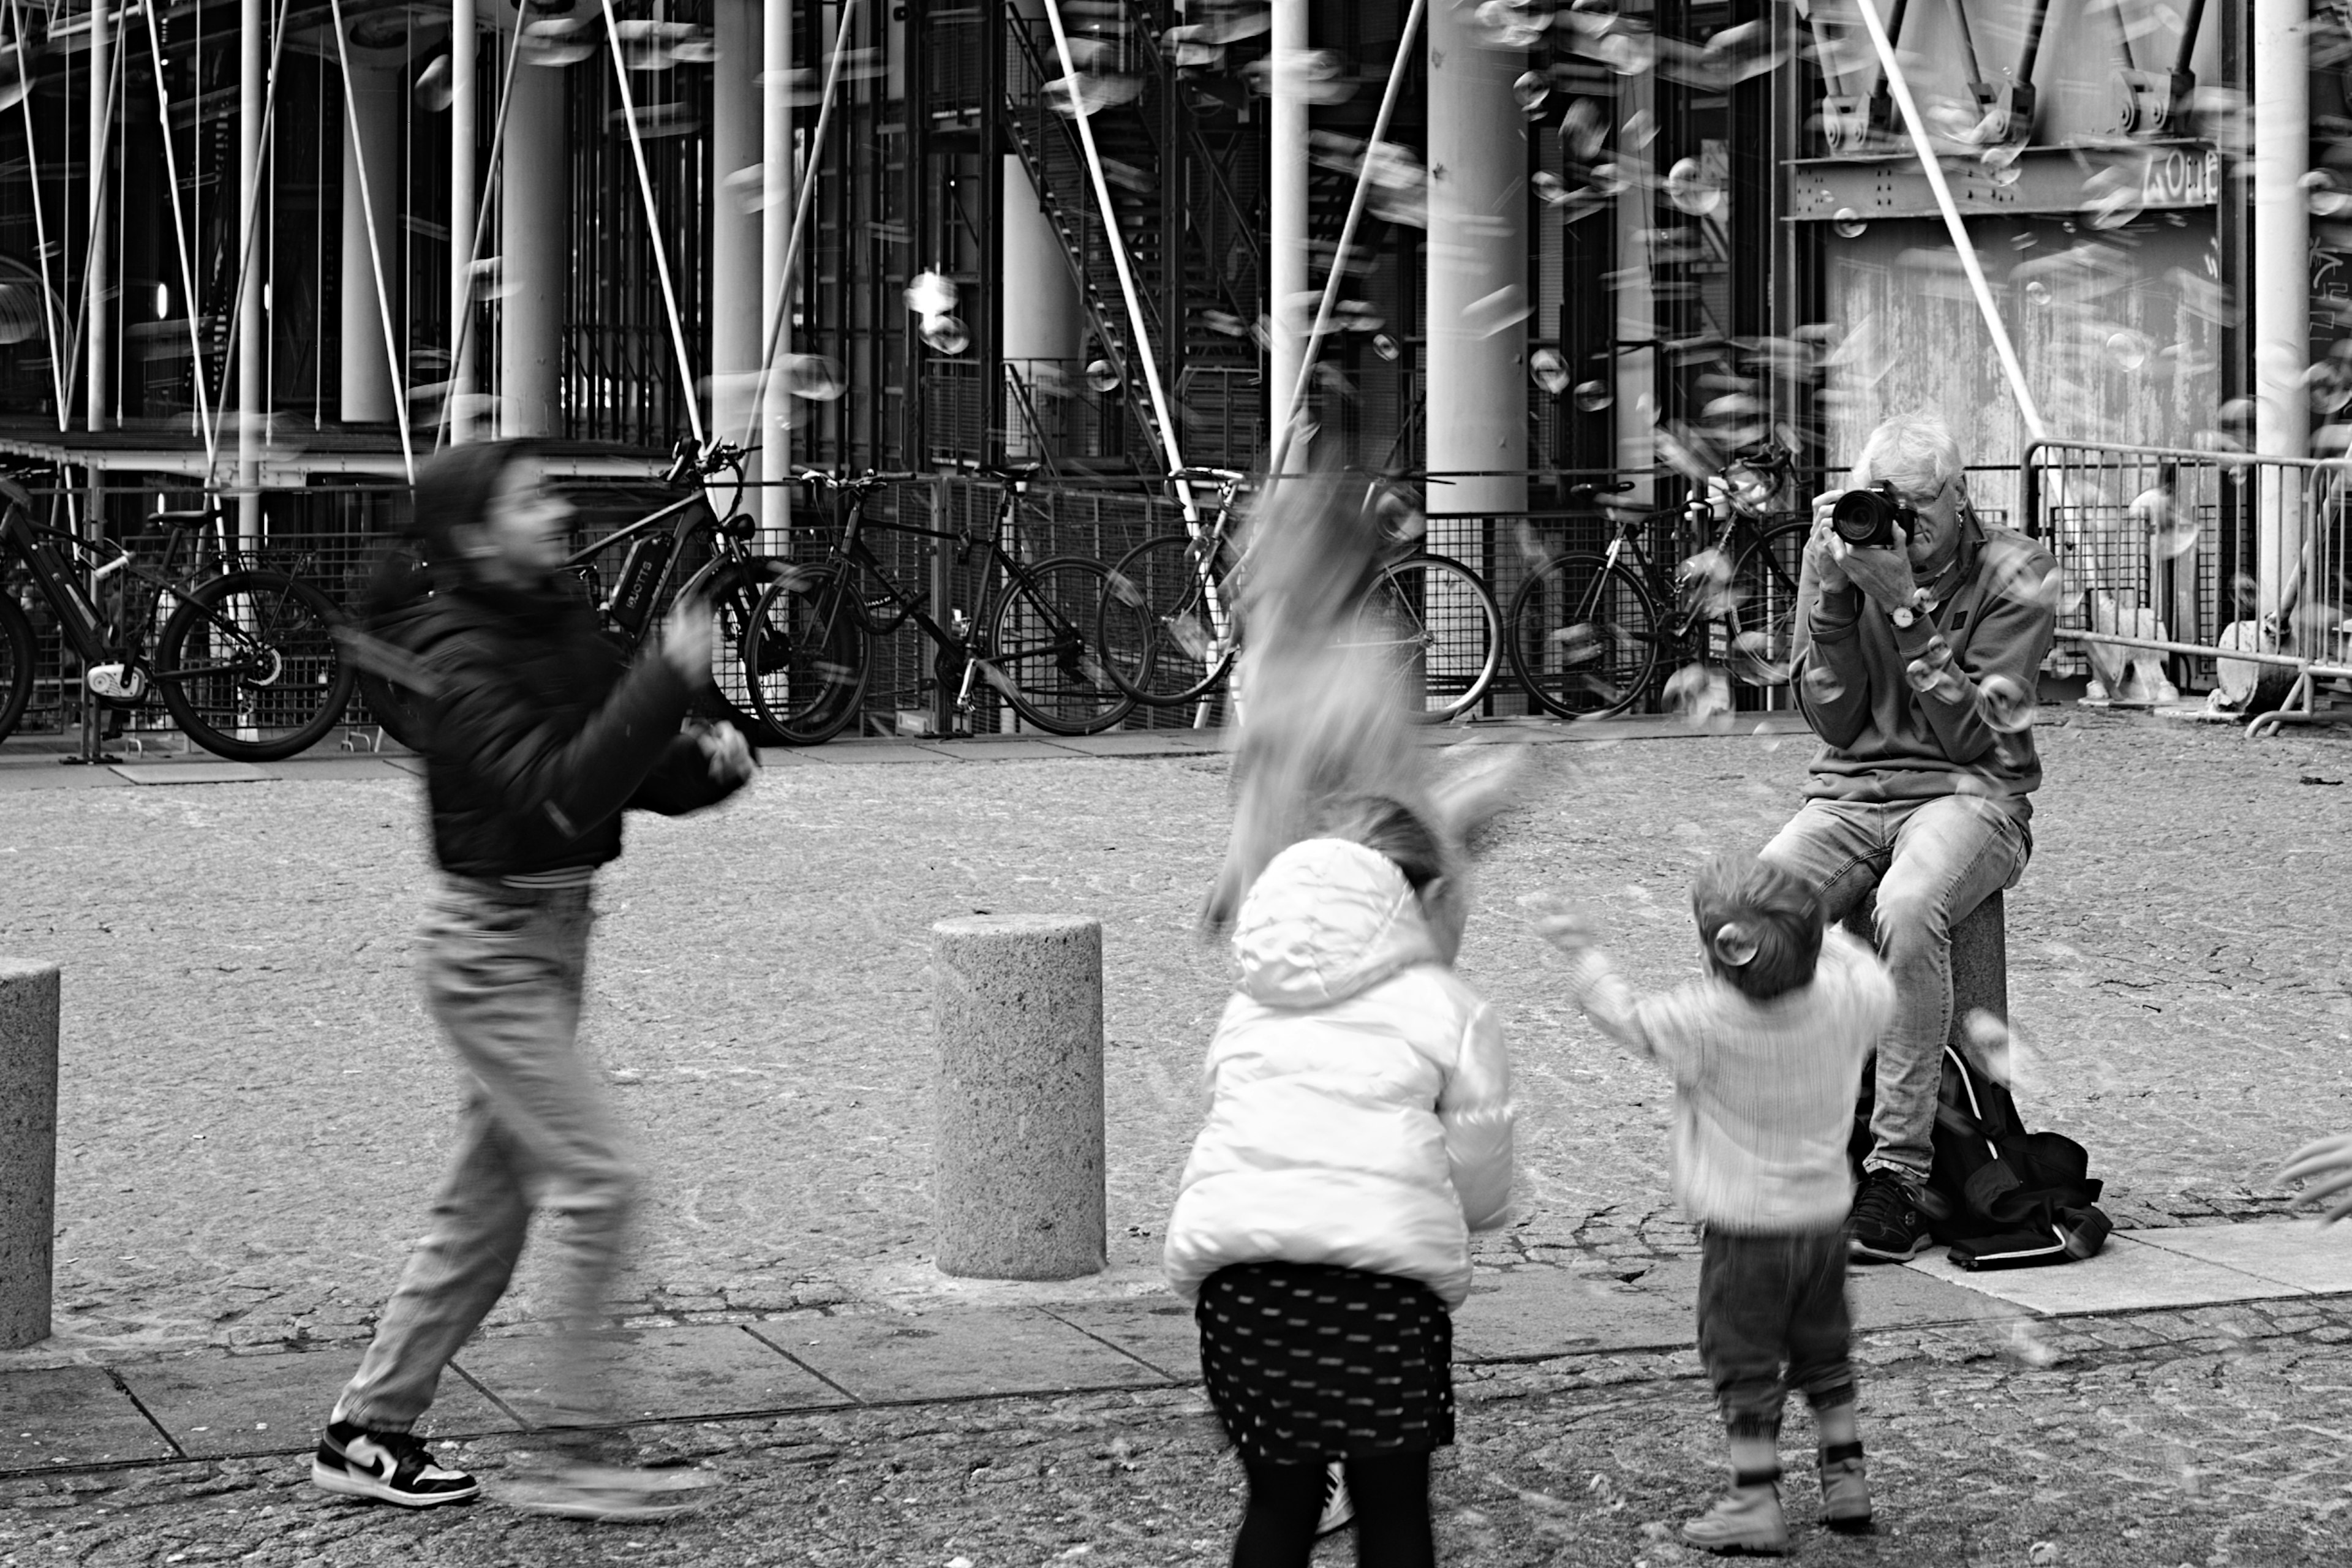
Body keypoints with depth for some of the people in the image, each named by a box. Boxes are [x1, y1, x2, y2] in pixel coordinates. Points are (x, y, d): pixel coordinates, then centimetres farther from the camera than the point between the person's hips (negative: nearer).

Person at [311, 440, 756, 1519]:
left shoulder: (563, 629, 9)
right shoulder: (465, 661, -17)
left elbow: (631, 768, 14)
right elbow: (559, 793, -30)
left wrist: (709, 762, -7)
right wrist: (669, 678, -32)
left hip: (556, 928, 9)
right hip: (491, 940, -9)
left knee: (486, 1205, 13)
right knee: (596, 1184, -12)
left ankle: (366, 1432, 23)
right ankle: (574, 1461, -6)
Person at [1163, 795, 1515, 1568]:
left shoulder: (1249, 1008, 23)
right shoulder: (1452, 1011, 11)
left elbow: (1237, 1133, 18)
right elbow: (1483, 1191, 10)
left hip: (1234, 1265, 3)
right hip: (1381, 1269, -3)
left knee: (1278, 1502, 17)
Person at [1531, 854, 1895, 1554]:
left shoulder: (1705, 1020, -23)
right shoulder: (1845, 996, -13)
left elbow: (1629, 1018, -6)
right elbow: (1879, 984, 11)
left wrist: (1582, 952, 6)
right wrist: (1817, 936, 19)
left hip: (1743, 1224, -5)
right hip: (1825, 1215, 5)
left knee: (1743, 1365, 7)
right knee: (1823, 1353, 22)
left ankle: (1756, 1502, 8)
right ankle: (1846, 1479, 26)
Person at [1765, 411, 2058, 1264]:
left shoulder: (2014, 573, -2)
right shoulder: (1835, 554, 6)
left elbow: (1971, 734, -9)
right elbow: (1833, 721, 1)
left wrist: (1905, 605, -16)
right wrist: (1835, 594, -11)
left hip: (1969, 791, -3)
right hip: (1850, 793, 3)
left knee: (1907, 910, -37)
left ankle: (1900, 1171, -28)